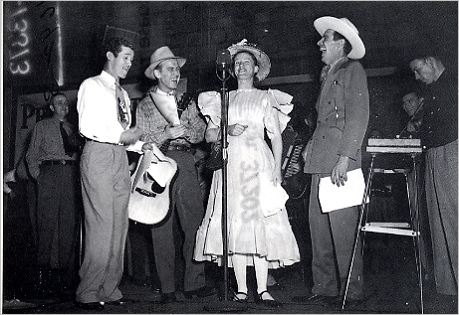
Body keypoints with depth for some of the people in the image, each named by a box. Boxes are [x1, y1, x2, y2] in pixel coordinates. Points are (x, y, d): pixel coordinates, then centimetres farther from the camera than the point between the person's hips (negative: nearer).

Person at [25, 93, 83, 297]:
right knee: (48, 223, -9)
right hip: (50, 172, -3)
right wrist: (37, 174, -2)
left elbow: (80, 152, 15)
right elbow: (31, 154, 11)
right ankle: (47, 275, -6)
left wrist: (80, 173, -2)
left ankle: (67, 276, 3)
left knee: (70, 223, -1)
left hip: (72, 173, 3)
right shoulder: (42, 127, 15)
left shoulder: (72, 129, 22)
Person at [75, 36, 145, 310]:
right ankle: (88, 293, -3)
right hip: (99, 156, -7)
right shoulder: (92, 85, 3)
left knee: (119, 225, 3)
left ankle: (109, 290, 10)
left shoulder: (123, 94, 25)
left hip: (121, 159, 7)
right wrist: (121, 136, -11)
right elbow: (87, 127, -9)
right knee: (101, 225, -12)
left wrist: (141, 144, 6)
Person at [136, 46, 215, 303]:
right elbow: (141, 140, 0)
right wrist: (167, 134, -12)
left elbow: (201, 132, 11)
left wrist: (185, 131, -8)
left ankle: (194, 283, 4)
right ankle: (167, 288, 5)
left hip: (186, 164, 3)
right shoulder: (145, 105, 10)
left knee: (195, 223, -3)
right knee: (162, 228, -2)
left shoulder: (187, 102, 20)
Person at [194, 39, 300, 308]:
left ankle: (263, 290, -5)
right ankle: (241, 290, 2)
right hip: (231, 164, 2)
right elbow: (209, 136, 13)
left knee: (261, 224, -9)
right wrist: (227, 131, -7)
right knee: (234, 225, -4)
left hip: (259, 164, -1)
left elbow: (276, 136, 5)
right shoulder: (222, 99, 18)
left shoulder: (266, 98, 13)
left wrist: (277, 169, -6)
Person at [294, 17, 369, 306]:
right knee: (319, 228, 8)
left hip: (340, 164, -8)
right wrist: (311, 149, 12)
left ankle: (352, 291, 5)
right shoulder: (329, 75, 24)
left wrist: (344, 157, -19)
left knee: (343, 229, -5)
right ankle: (325, 288, 16)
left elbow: (358, 117, -12)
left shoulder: (352, 70, -1)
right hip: (321, 163, 9)